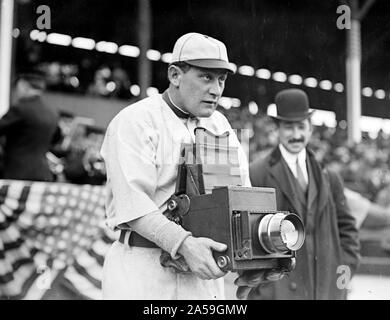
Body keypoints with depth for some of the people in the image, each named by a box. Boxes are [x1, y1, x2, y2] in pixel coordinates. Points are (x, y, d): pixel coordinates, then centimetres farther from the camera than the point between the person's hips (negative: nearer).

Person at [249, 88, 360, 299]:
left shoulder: (329, 179, 12)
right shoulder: (256, 174, -3)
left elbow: (347, 229, 17)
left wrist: (344, 271, 6)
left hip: (328, 289, 4)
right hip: (278, 289, -4)